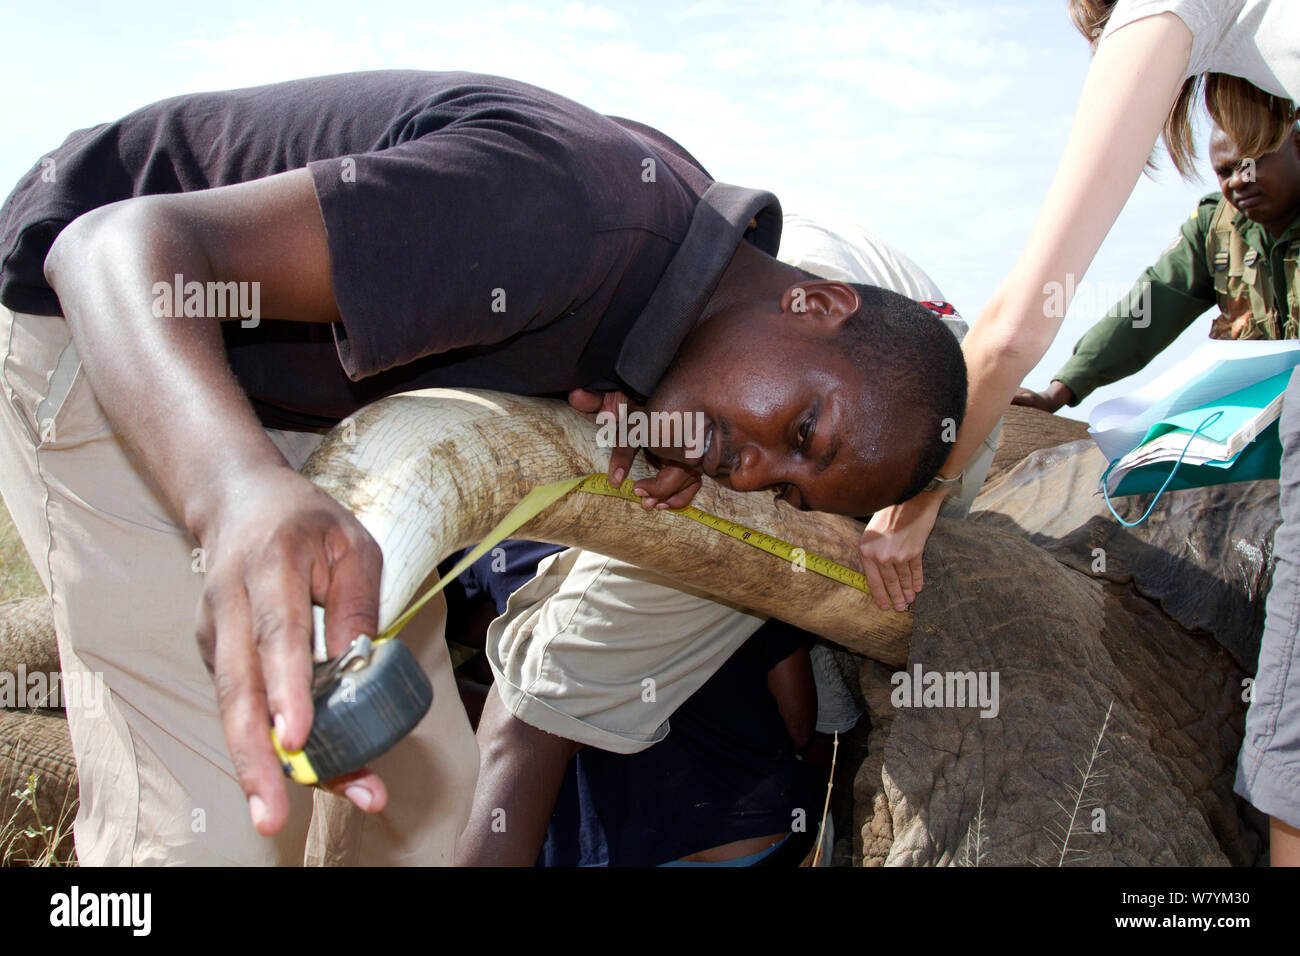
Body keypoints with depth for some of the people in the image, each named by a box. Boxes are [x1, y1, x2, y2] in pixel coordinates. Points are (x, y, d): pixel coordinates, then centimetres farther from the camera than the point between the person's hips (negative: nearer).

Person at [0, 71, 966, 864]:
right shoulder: (566, 213, -36)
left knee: (425, 791, 3)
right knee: (216, 816, -16)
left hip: (320, 407, 7)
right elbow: (121, 245, -40)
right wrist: (241, 492, -60)